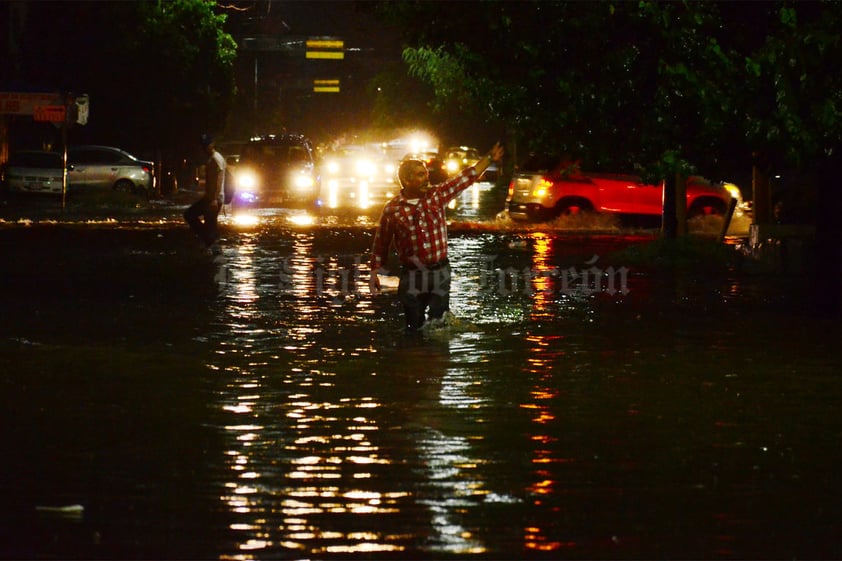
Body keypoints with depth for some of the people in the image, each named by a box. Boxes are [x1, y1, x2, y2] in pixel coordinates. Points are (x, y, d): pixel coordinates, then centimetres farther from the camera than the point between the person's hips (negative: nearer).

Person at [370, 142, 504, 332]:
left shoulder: (437, 195, 2)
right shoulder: (392, 209, -5)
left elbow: (467, 178, 5)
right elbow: (380, 244, 3)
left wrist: (489, 158, 3)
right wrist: (375, 272, 2)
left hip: (440, 273, 2)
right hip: (412, 275, -2)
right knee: (415, 327, 4)